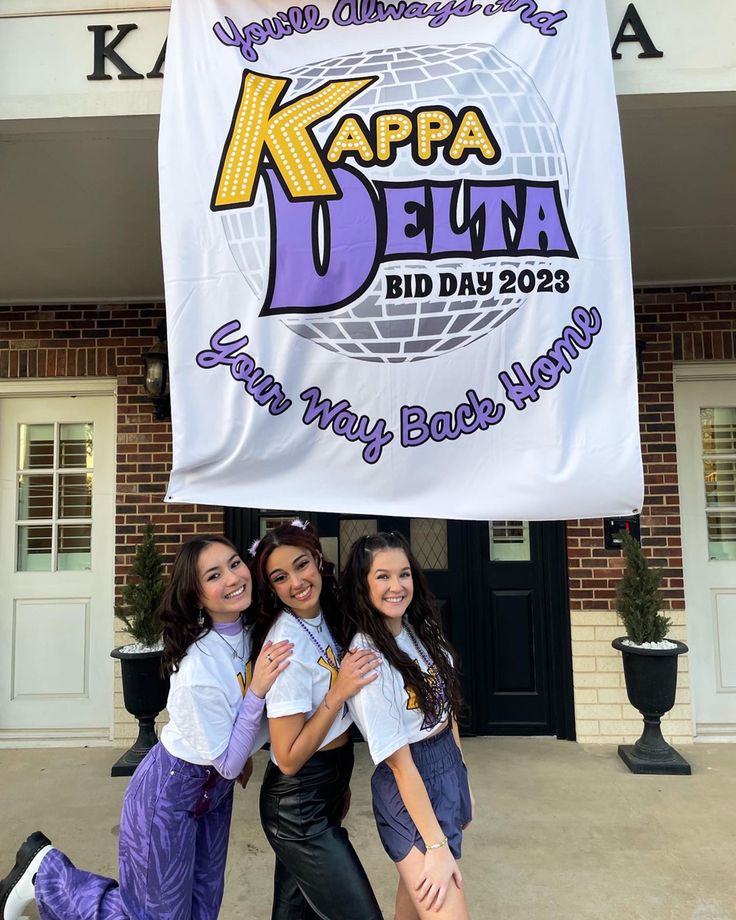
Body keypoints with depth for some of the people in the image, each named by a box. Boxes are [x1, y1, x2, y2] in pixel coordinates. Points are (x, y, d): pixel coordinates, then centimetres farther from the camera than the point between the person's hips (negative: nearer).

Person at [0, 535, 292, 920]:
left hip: (214, 788, 8)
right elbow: (229, 764, -24)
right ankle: (46, 872, 22)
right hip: (170, 794, -8)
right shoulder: (199, 670, -35)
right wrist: (256, 692, -35)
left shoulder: (252, 627, -13)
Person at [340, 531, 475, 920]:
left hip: (449, 769, 7)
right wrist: (437, 847, -18)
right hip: (410, 790, -7)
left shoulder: (422, 629, -2)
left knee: (417, 888, 24)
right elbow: (399, 761, -22)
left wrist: (462, 782, 13)